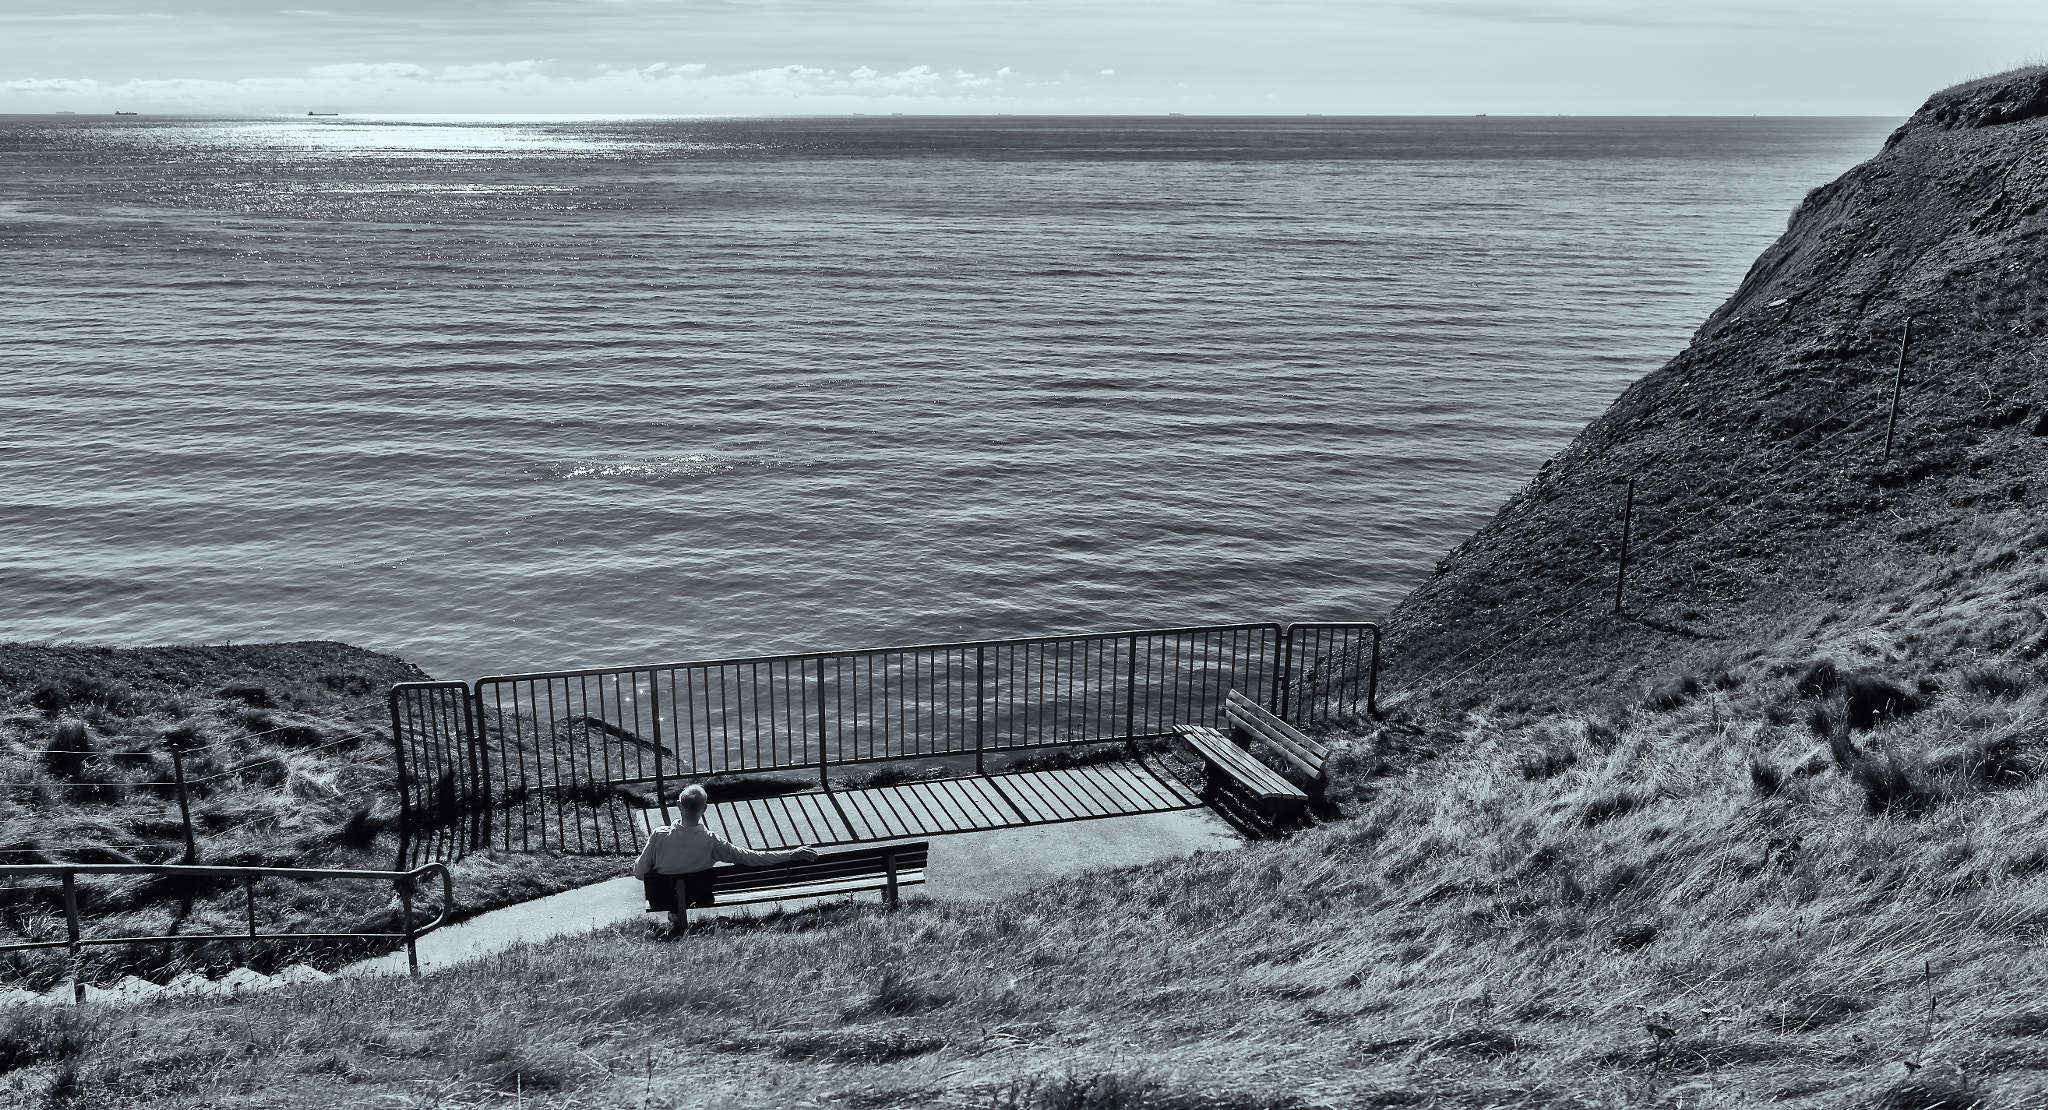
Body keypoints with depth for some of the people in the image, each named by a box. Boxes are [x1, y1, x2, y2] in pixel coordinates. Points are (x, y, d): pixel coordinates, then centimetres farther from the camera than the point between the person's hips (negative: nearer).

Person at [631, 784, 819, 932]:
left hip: (661, 898, -1)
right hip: (696, 897, 1)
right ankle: (679, 914, 27)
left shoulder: (659, 835, -27)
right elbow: (751, 857, -21)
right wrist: (793, 855, -14)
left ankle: (675, 915, 25)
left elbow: (639, 873, -16)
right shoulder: (711, 841, -26)